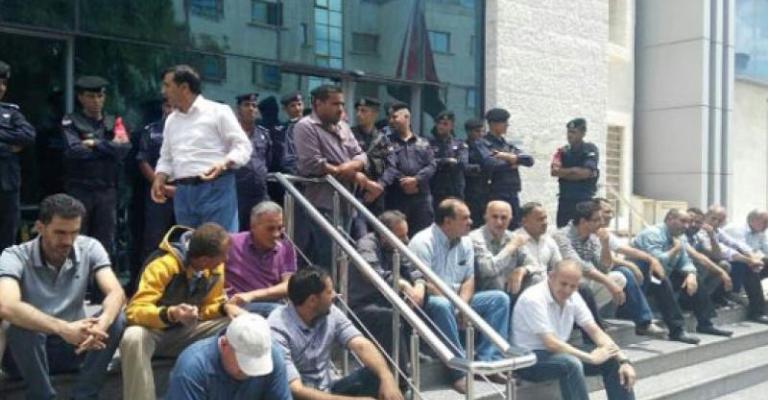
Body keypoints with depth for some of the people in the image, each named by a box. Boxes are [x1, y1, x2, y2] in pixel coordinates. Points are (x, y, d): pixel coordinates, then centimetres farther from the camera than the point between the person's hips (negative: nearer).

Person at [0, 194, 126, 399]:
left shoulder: (90, 248, -8)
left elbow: (116, 294, -21)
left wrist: (102, 323, -44)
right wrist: (63, 328, -50)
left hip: (75, 345, 3)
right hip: (28, 350, -3)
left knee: (118, 319, -23)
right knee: (22, 325, -35)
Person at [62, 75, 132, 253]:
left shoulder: (114, 122, 11)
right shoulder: (70, 122, 2)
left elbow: (124, 148, -4)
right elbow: (74, 151, -13)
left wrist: (95, 143, -8)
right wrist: (109, 148, -6)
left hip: (107, 190, 3)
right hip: (79, 190, -3)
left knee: (105, 242, 6)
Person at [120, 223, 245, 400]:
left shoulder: (216, 267, -9)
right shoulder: (163, 266, -27)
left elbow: (207, 307, 3)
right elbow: (135, 310, -31)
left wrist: (225, 307, -21)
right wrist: (171, 314, -49)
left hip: (186, 333, 5)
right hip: (154, 332, -5)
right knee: (134, 338, -40)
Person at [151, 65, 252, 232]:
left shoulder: (218, 111, -1)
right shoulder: (171, 120, 18)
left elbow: (243, 146, -4)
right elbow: (166, 157, 23)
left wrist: (223, 164, -21)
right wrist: (159, 179, 4)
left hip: (216, 188, -6)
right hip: (183, 192, 6)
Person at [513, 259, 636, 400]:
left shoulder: (573, 297, 1)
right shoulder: (533, 298, -23)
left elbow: (595, 331, 0)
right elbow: (551, 343, -27)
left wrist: (623, 360, -12)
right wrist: (591, 358, -23)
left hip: (559, 352, 8)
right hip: (529, 359, -8)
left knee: (613, 361, -4)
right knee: (571, 363, -36)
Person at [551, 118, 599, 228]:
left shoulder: (591, 150, -2)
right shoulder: (562, 151, 8)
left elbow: (585, 173, -13)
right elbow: (554, 171, -6)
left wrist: (564, 172, -4)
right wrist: (574, 170, -11)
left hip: (585, 200, -3)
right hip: (565, 200, 3)